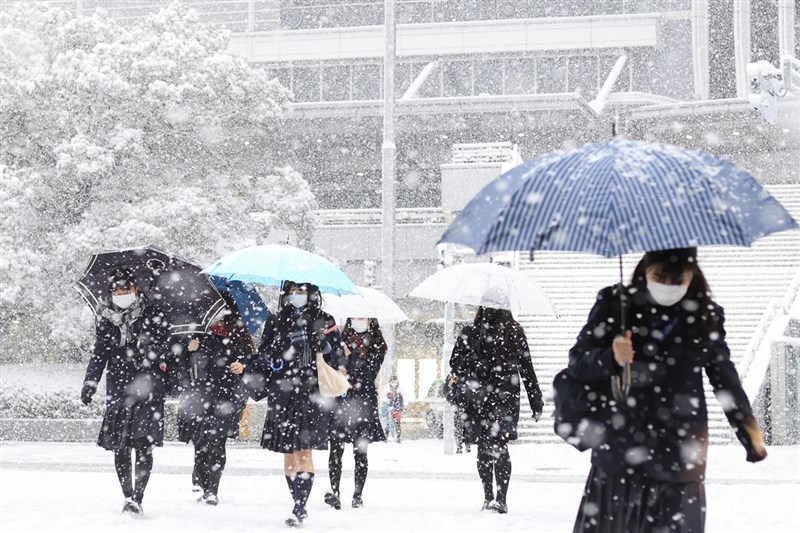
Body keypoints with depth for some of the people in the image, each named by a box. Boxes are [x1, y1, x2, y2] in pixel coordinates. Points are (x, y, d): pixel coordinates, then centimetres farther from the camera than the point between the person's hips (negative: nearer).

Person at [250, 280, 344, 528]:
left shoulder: (324, 321, 9)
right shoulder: (275, 322, 14)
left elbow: (338, 359, 7)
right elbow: (262, 357, 15)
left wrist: (327, 346, -12)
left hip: (311, 393, -3)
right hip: (282, 392, 3)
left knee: (303, 448, -13)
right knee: (287, 451, 3)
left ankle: (299, 507, -17)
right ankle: (299, 506, 11)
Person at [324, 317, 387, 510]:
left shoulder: (376, 346, 7)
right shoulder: (341, 342, 11)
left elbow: (369, 372, -6)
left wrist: (350, 356, -14)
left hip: (363, 401, -1)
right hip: (339, 399, 1)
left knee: (360, 451, 0)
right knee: (336, 449, -7)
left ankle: (358, 495, 4)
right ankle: (334, 492, -10)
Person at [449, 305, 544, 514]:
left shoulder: (514, 332, 7)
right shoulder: (470, 332, 11)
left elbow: (526, 367, 9)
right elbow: (455, 363, 11)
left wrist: (536, 401, 8)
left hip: (505, 397, -3)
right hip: (478, 399, 3)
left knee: (498, 445, -16)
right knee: (483, 447, 6)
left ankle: (501, 499, -16)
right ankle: (488, 497, 16)